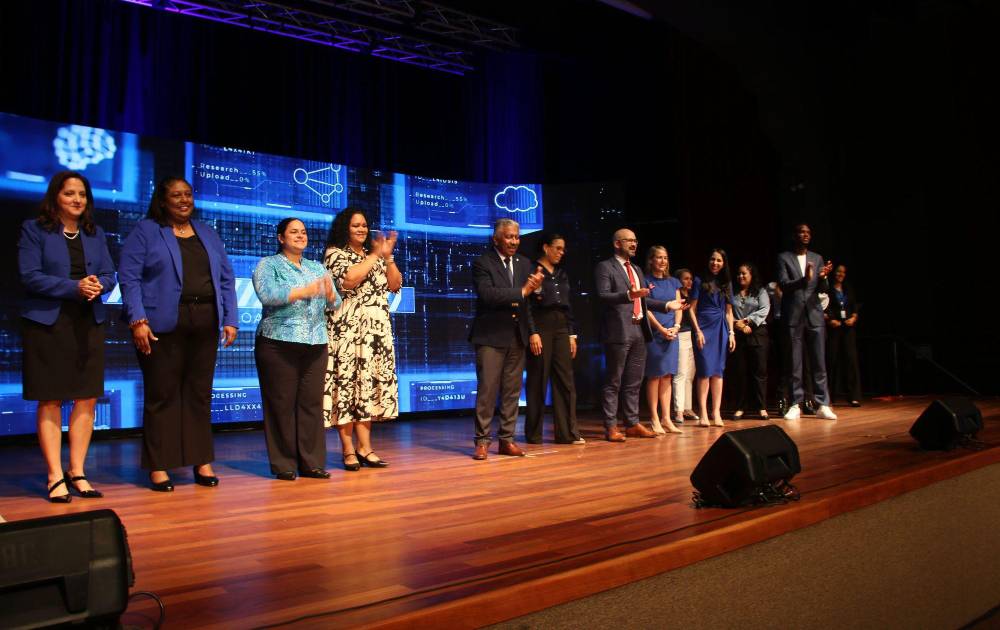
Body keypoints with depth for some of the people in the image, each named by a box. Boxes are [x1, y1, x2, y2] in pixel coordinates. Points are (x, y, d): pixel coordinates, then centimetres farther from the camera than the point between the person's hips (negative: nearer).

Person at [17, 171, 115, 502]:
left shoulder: (95, 234, 15)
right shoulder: (34, 229, 1)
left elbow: (109, 275, 10)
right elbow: (30, 276, -8)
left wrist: (99, 285, -12)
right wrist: (75, 287, -18)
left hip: (89, 323, 4)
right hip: (48, 323, -4)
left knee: (87, 400, 4)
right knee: (50, 402, 1)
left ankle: (77, 471, 15)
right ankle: (55, 476, 7)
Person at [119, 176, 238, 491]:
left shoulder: (207, 233, 17)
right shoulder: (145, 232, 4)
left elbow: (226, 278, 14)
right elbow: (129, 277, -4)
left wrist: (230, 319, 5)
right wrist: (137, 320, -15)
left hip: (204, 326, 4)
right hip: (162, 326, -4)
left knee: (200, 394, 7)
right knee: (162, 395, 0)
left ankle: (202, 461, 15)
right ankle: (158, 466, 9)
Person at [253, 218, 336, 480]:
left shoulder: (317, 267, 19)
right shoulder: (268, 265, 5)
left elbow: (335, 302, 9)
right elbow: (266, 294, -14)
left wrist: (329, 293, -14)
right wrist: (305, 291, -22)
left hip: (316, 345, 4)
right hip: (278, 344, -4)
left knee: (312, 403, 2)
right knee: (282, 404, -3)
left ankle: (311, 462, 9)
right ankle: (283, 465, 6)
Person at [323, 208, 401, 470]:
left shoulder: (375, 255, 18)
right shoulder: (335, 253, 1)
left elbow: (395, 285, 10)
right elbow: (348, 280, -17)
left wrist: (387, 256, -1)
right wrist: (375, 255, -10)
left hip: (376, 331, 6)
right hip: (347, 330, -5)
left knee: (369, 383, 4)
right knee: (347, 382, -6)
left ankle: (364, 447, 8)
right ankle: (348, 450, 1)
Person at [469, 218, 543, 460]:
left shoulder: (524, 263, 13)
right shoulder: (482, 263, -5)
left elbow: (530, 302, 15)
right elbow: (486, 294, -20)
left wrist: (533, 330, 5)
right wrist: (522, 291, -21)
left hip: (517, 336, 5)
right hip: (491, 336, -5)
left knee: (512, 390, 7)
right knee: (487, 390, -4)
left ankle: (506, 439, 15)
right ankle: (482, 441, 4)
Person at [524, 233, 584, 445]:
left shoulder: (561, 274, 17)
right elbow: (527, 305, -10)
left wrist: (571, 334, 13)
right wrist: (533, 333, -17)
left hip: (561, 328, 6)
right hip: (541, 327, -6)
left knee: (565, 380, 1)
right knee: (538, 381, -1)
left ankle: (566, 433, 5)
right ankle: (533, 434, 9)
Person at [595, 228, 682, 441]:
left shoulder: (637, 270, 22)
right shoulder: (605, 267, -3)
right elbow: (603, 295, -16)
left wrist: (666, 305, 17)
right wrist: (628, 295, -29)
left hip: (639, 332, 8)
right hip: (619, 332, -8)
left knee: (634, 382, 12)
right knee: (613, 382, -2)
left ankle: (632, 424, 20)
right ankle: (611, 427, 3)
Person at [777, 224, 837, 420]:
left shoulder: (817, 258, 13)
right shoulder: (784, 258, 3)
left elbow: (820, 289, 8)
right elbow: (784, 284, -8)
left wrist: (822, 277, -14)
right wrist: (804, 279, -25)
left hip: (814, 314, 3)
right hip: (793, 315, -3)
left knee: (819, 362, 1)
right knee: (795, 364, 1)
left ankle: (823, 405, 4)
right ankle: (796, 405, 5)